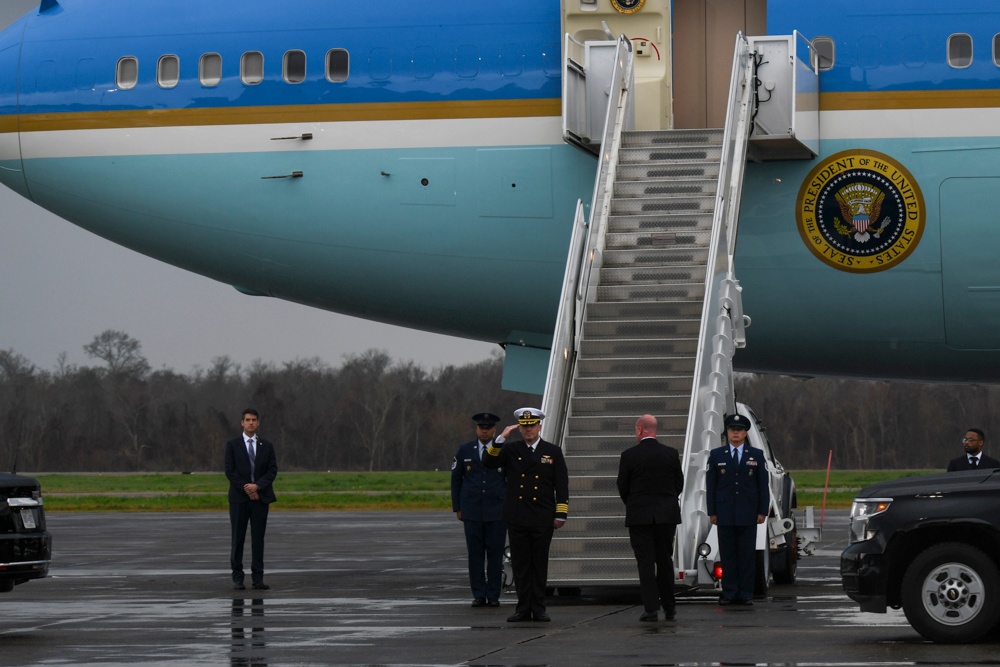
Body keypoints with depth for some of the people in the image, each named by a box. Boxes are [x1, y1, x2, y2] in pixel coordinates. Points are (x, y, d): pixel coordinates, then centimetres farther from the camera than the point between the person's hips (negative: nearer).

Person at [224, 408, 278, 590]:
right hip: (239, 498, -2)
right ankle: (237, 577, 2)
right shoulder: (232, 445, 3)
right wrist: (246, 489, -11)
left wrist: (257, 486, -11)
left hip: (260, 497, 2)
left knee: (258, 538, 1)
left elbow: (273, 470, 4)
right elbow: (230, 471, -3)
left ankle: (258, 578, 2)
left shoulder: (266, 446, 10)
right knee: (238, 538, -1)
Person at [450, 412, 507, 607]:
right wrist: (457, 508, 5)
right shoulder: (465, 451, 8)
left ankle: (494, 596, 4)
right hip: (472, 512, 1)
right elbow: (456, 479, 11)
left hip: (497, 511, -1)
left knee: (495, 554, -1)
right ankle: (479, 595, 5)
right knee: (475, 553, 0)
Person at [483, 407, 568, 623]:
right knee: (520, 565, 3)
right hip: (517, 519, 1)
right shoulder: (511, 449, 7)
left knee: (540, 564, 3)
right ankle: (523, 609, 8)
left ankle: (538, 609, 8)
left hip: (543, 519, -1)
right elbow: (488, 463, -6)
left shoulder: (553, 452, 5)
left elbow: (562, 484, 4)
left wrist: (561, 514, -3)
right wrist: (500, 439, -14)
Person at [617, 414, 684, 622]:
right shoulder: (671, 454, 0)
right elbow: (679, 484, 7)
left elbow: (622, 487, 0)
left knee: (646, 562, -1)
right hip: (667, 515, 3)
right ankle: (669, 608, 17)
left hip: (639, 516, -3)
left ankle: (651, 609, -6)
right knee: (665, 560, 12)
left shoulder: (629, 455, -7)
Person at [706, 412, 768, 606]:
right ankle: (729, 593, 4)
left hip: (748, 514, 0)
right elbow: (710, 486, 6)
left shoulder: (757, 455, 8)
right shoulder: (716, 455, 8)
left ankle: (746, 594, 3)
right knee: (727, 555, 1)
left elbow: (763, 485, 6)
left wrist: (763, 511, -1)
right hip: (725, 513, 0)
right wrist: (711, 512, 0)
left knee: (747, 555, 0)